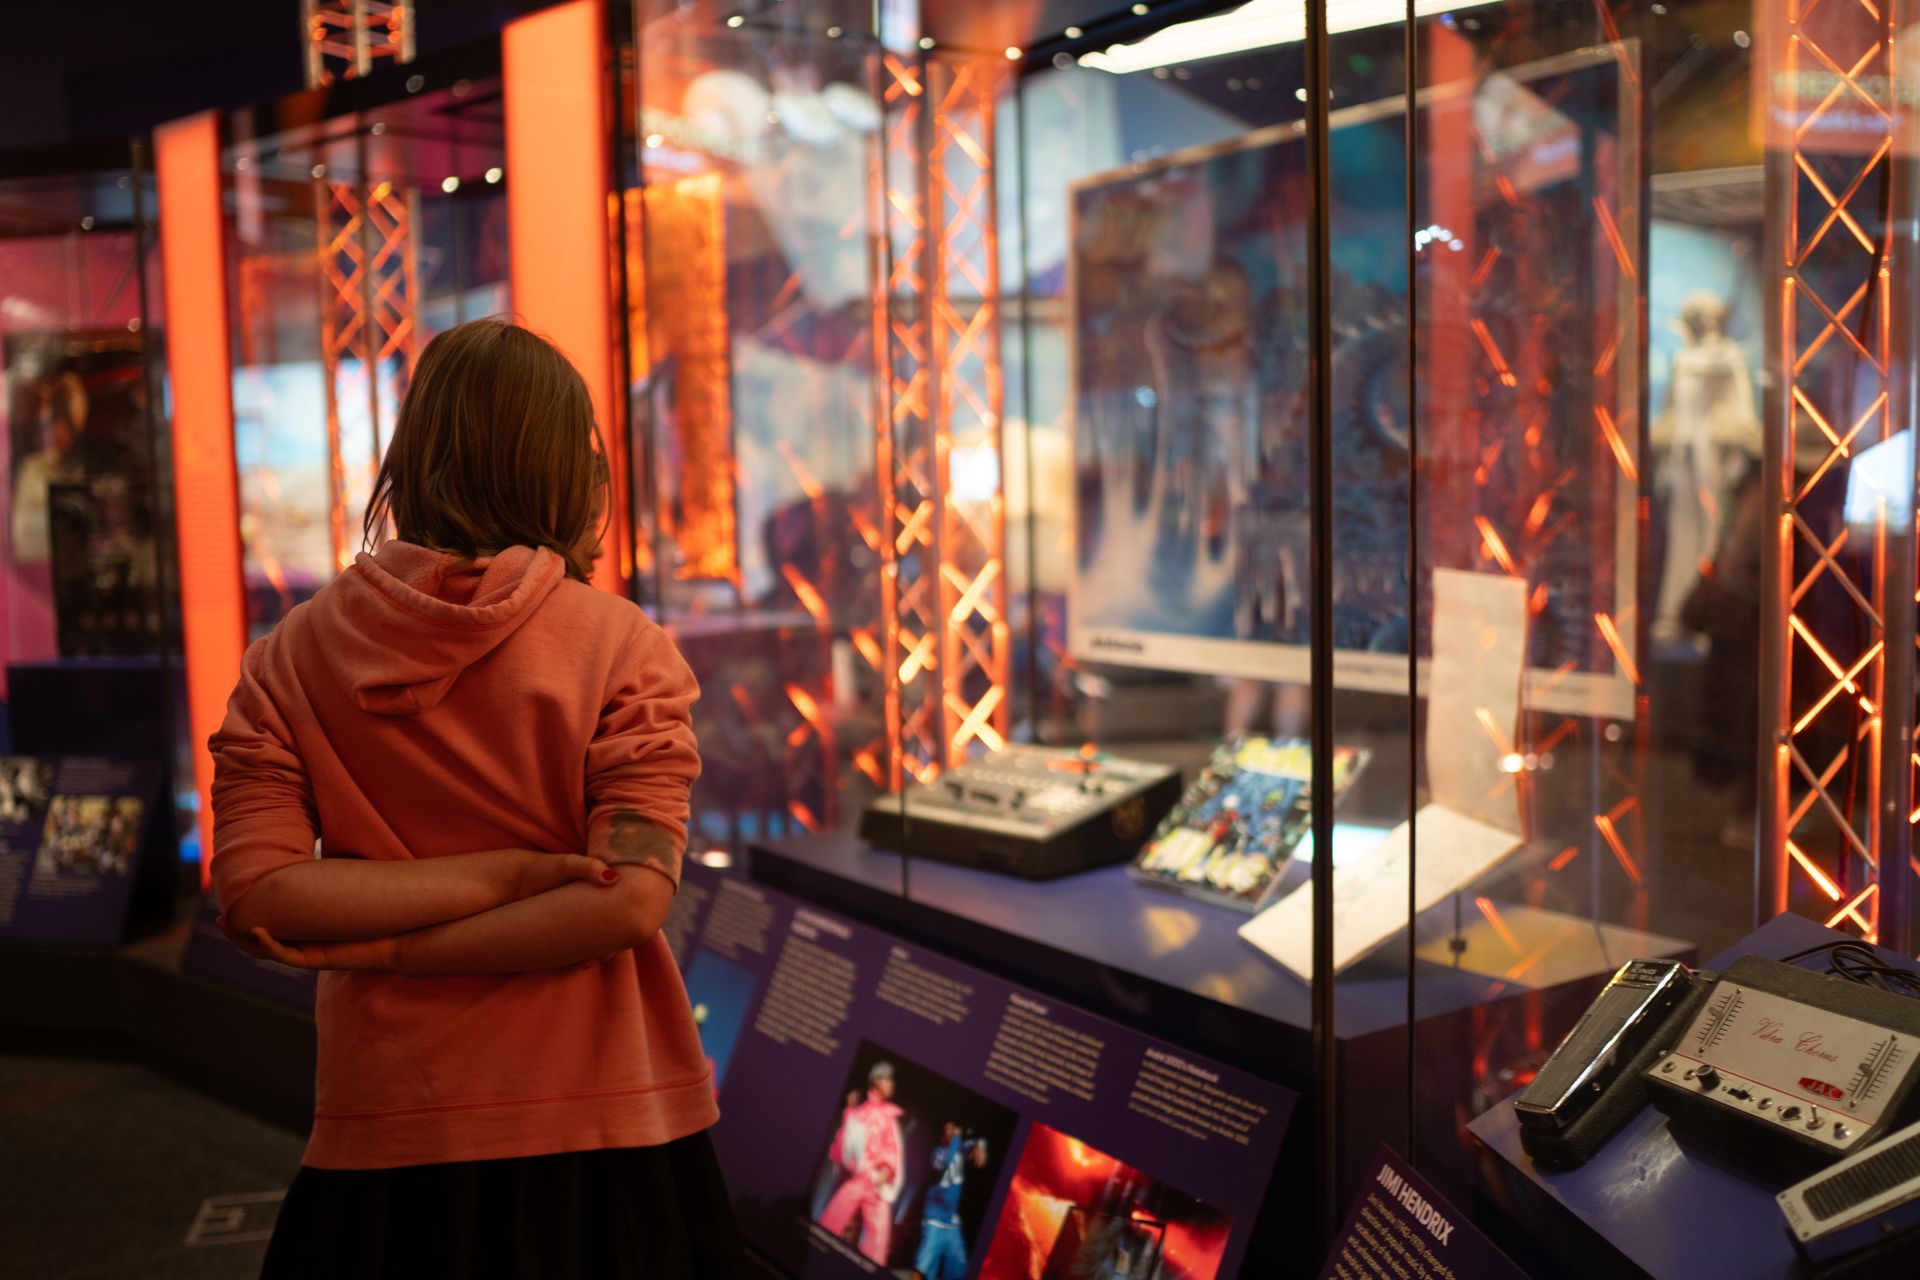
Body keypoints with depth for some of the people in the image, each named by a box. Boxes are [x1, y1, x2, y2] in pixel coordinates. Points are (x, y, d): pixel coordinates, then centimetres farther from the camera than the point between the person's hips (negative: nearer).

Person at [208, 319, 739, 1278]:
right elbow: (628, 904, -17)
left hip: (389, 1154, 2)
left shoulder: (289, 659, -2)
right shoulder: (620, 647, -9)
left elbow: (255, 896, -10)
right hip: (602, 1136, -2)